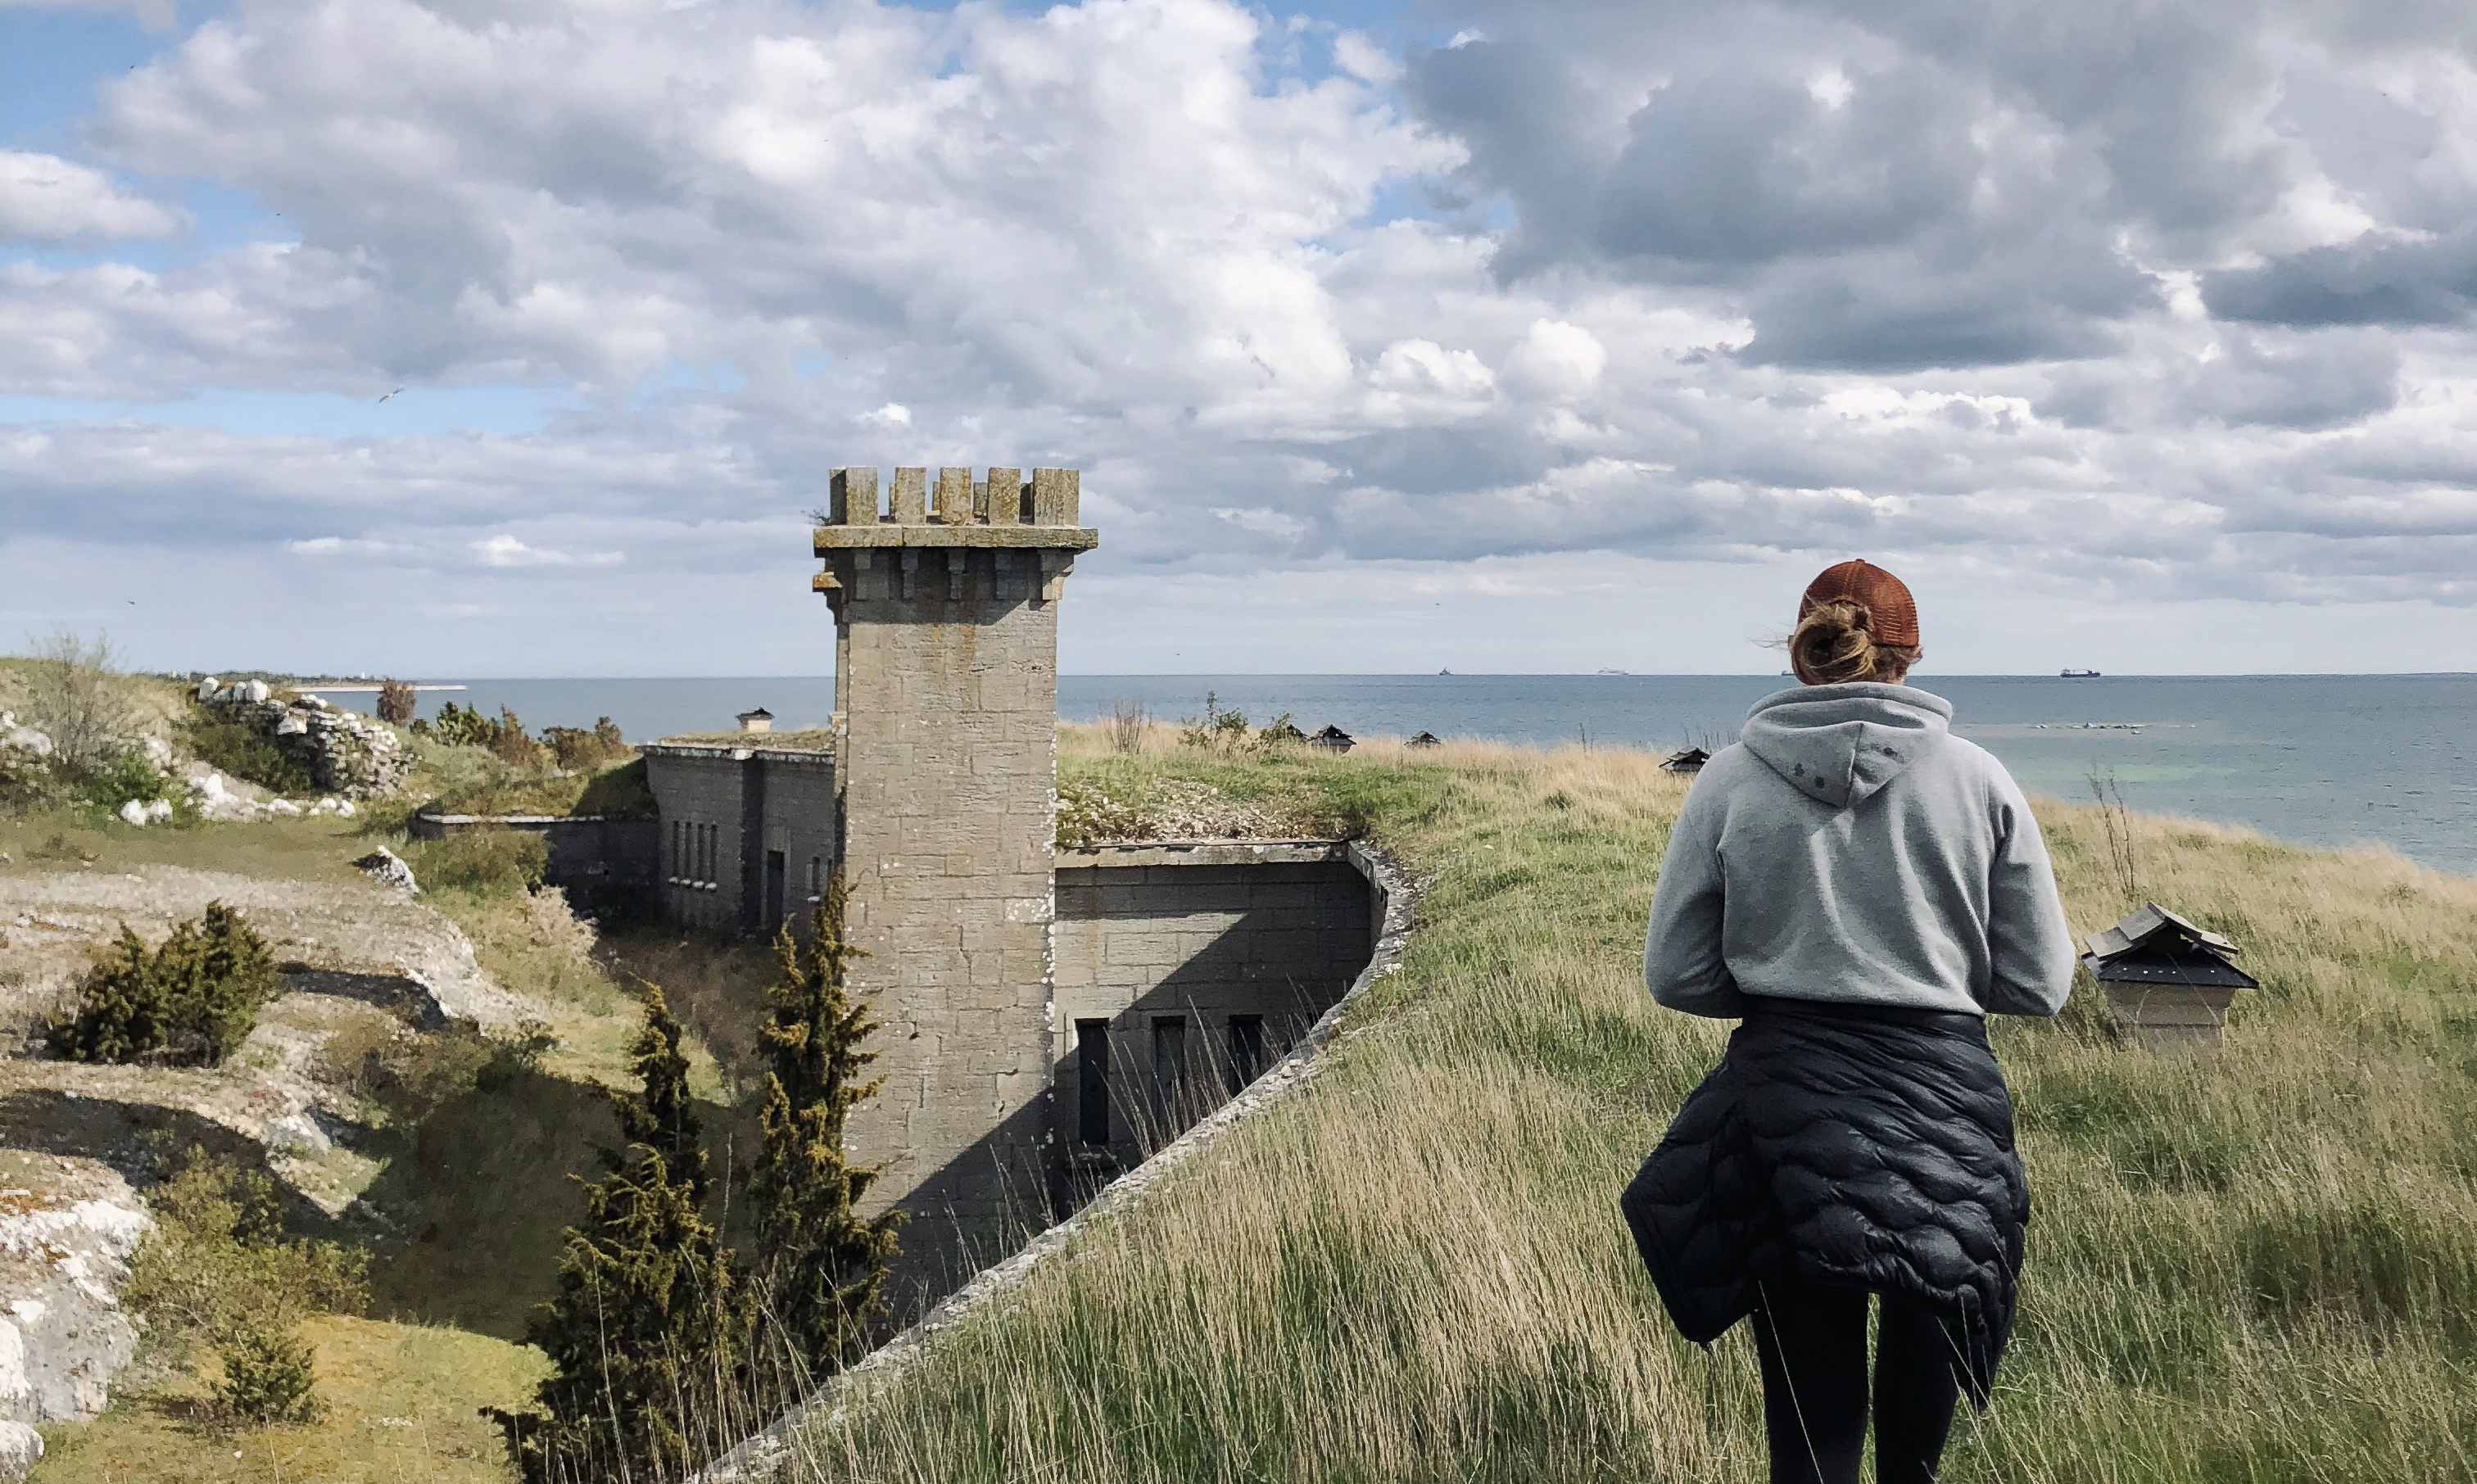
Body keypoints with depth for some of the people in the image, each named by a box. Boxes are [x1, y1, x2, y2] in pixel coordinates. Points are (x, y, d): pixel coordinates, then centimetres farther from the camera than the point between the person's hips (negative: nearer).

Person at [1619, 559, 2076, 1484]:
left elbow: (1674, 976, -2)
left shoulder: (1731, 778, -4)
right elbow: (2040, 985, 0)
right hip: (1945, 1094, 1)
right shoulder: (1979, 780, -3)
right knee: (1923, 1334, 27)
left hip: (1786, 1097, -1)